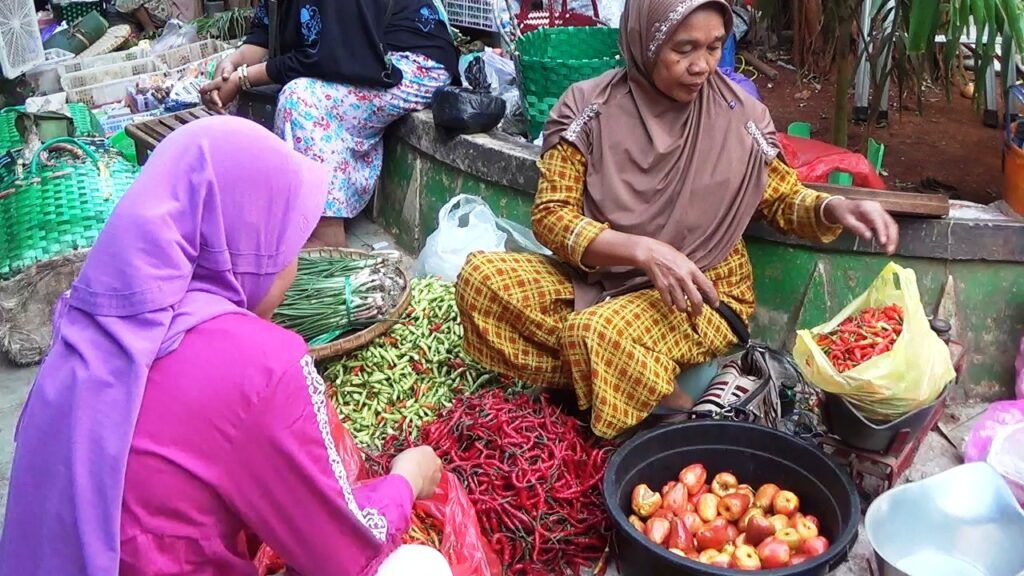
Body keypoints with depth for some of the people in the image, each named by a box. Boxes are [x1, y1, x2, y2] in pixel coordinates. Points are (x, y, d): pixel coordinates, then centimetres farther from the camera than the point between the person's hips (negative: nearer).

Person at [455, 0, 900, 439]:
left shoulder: (740, 114, -5)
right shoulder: (588, 107, -8)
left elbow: (784, 200, 9)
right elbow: (550, 215, -10)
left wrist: (834, 208, -15)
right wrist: (644, 250, -25)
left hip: (703, 293, -2)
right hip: (597, 280, 3)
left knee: (600, 334, -35)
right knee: (481, 276, -23)